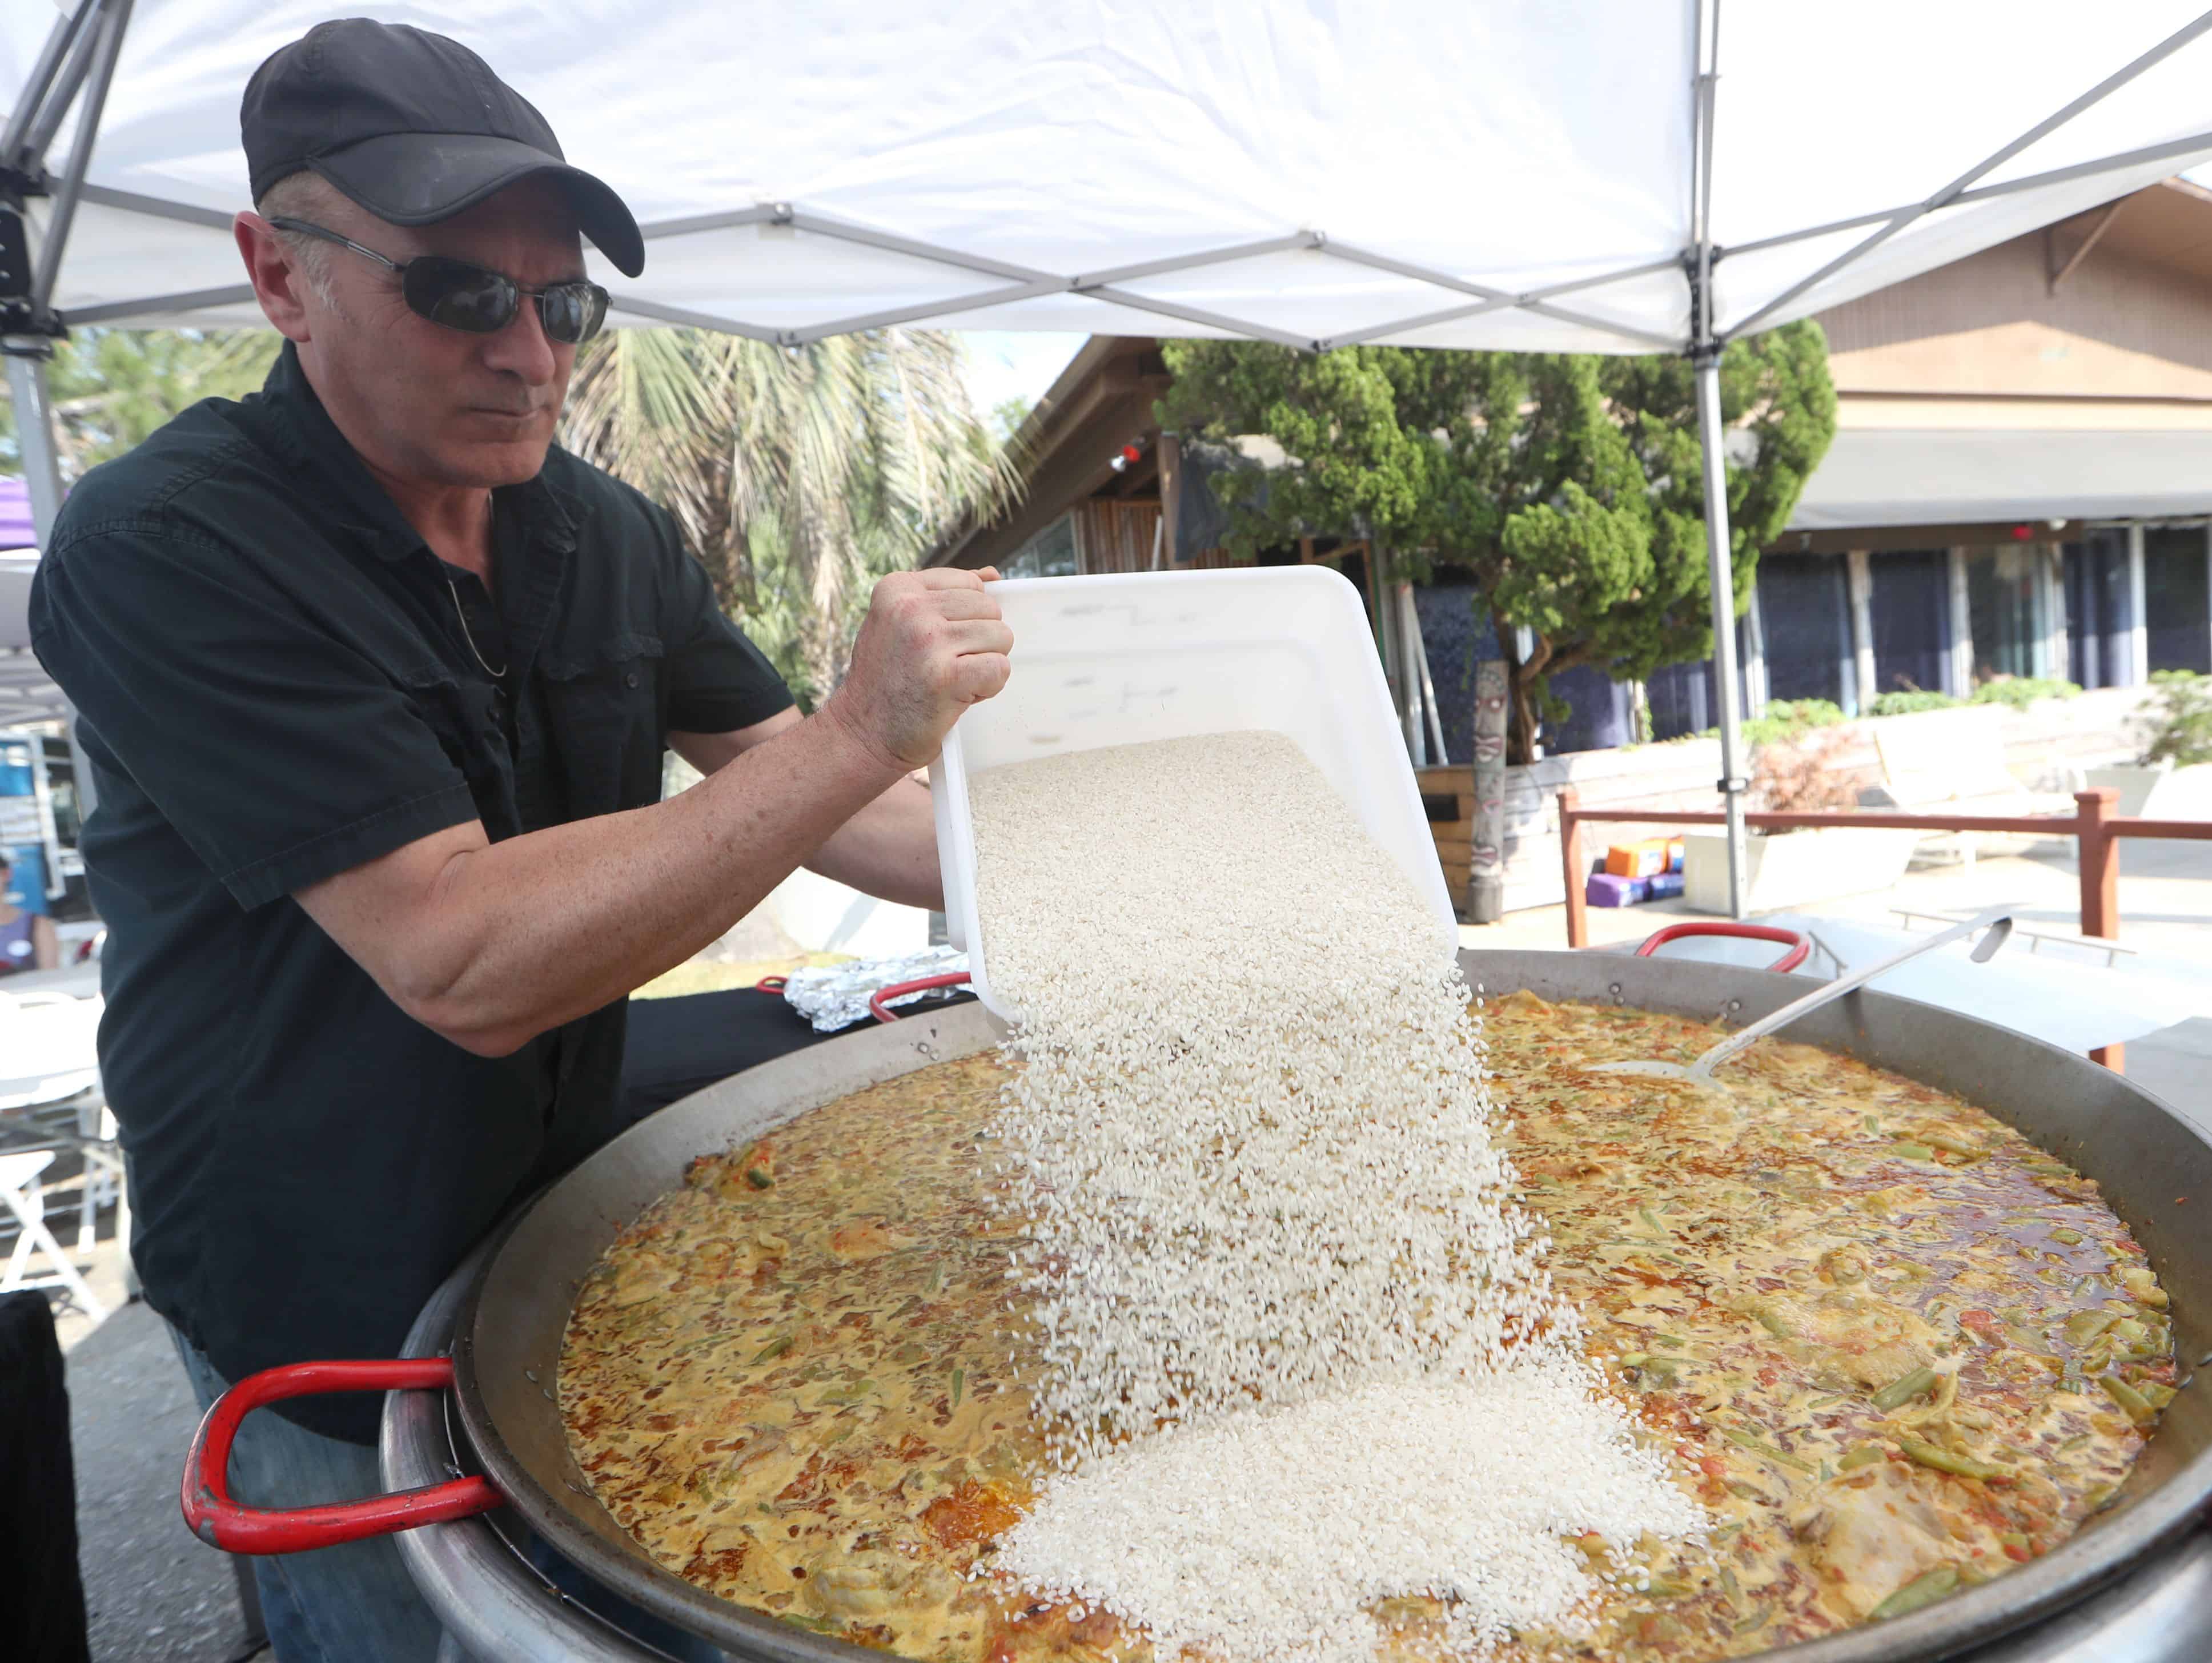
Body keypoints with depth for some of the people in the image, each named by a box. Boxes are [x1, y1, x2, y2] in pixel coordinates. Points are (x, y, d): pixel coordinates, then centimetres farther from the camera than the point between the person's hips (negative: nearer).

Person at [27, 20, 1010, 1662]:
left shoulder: (608, 532, -3)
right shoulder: (165, 551, -23)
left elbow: (780, 786, 0)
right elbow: (464, 964, -31)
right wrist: (863, 729, -36)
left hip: (567, 1212, 6)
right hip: (328, 1315, -5)